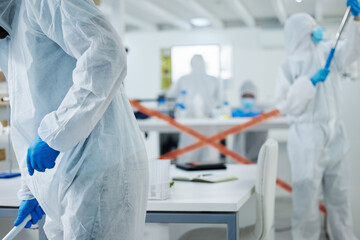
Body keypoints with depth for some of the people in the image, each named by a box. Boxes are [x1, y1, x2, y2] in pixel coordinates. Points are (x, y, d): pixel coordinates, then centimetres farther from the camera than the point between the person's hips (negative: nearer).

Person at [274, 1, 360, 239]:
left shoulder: (327, 53, 10)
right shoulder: (289, 66, -4)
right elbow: (286, 105, -11)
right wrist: (310, 82, -17)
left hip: (335, 135, 5)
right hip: (307, 138, -5)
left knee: (339, 196, 13)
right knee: (307, 196, -3)